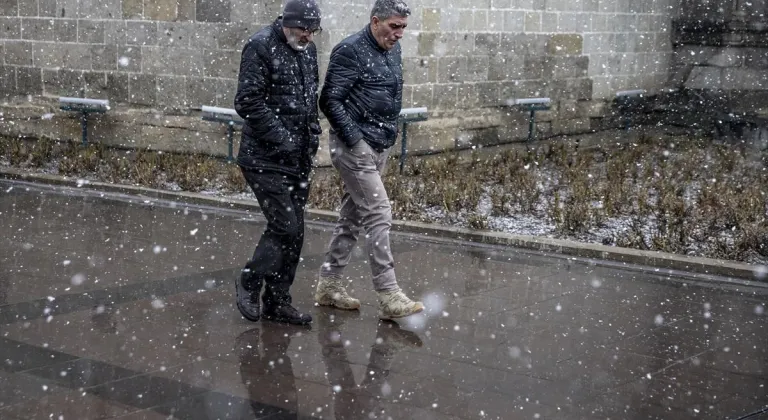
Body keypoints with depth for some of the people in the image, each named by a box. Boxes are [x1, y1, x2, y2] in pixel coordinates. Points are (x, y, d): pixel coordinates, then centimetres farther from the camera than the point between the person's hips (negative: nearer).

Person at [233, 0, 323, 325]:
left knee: (294, 232, 9)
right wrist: (280, 138, -18)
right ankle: (250, 281, 13)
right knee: (285, 227, -10)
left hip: (299, 159, 8)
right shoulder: (260, 47, -12)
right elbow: (248, 102, -16)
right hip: (266, 159, -8)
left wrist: (313, 132, 10)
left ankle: (277, 302, 20)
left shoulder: (308, 50, 13)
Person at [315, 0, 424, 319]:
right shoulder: (350, 51, -13)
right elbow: (330, 100, -15)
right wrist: (355, 140, -17)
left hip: (380, 146, 9)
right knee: (379, 216, -12)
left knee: (352, 216, 13)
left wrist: (389, 135, 15)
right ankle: (389, 296, -11)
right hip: (354, 146, -9)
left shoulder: (393, 49, 13)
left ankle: (328, 284, 21)